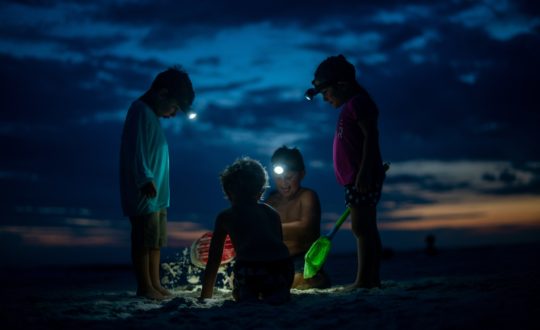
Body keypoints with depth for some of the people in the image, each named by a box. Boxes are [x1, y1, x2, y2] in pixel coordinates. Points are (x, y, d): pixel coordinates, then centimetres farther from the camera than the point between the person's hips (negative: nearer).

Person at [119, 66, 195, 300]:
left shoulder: (152, 114, 18)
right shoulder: (141, 111, -11)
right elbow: (136, 150, -19)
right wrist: (146, 180, -24)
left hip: (157, 194, 10)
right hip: (144, 193, -10)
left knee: (156, 241, 11)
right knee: (144, 240, -6)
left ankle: (155, 285, 16)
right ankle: (145, 286, -1)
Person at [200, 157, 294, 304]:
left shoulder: (225, 216, 21)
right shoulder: (271, 213, 28)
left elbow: (213, 262, 23)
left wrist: (205, 297, 32)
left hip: (250, 270, -2)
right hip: (282, 268, 2)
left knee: (242, 293, 30)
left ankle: (247, 297, -3)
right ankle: (278, 294, 0)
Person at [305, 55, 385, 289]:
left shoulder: (358, 102, -9)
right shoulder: (351, 107, 21)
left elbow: (371, 136, -19)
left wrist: (363, 172, -25)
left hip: (362, 179, -11)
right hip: (357, 180, 11)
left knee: (361, 227, -12)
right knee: (367, 228, 10)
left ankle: (364, 280, -13)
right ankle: (373, 278, 13)